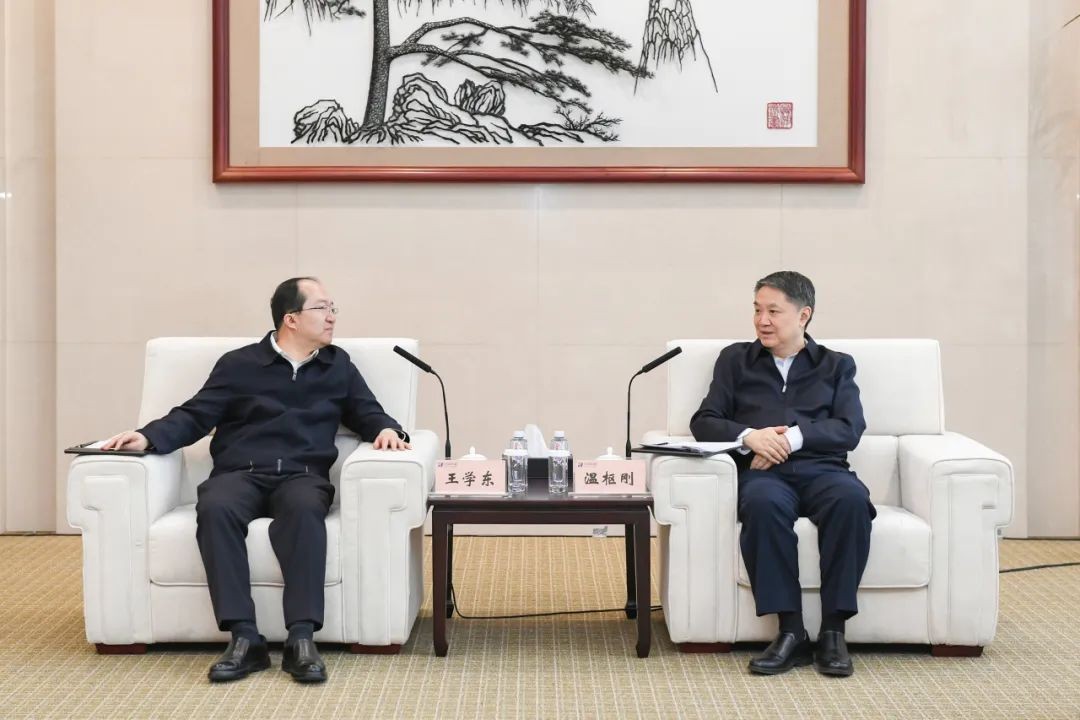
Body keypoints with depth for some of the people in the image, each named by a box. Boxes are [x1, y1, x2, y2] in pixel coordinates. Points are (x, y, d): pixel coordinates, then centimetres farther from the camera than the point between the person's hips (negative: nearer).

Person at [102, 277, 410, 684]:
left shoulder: (338, 365, 21)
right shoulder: (238, 364, 15)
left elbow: (368, 414, 21)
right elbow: (194, 416, 9)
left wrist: (387, 430, -4)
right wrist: (148, 437, -9)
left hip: (302, 476, 0)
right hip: (239, 473, 0)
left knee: (304, 508, -37)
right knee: (216, 509, -36)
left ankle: (301, 639, -40)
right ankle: (244, 638, -35)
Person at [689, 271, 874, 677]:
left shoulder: (836, 366, 22)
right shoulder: (735, 359, 23)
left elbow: (850, 429, 6)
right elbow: (703, 422, 12)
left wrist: (794, 435, -11)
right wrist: (750, 437, -9)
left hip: (821, 468, 1)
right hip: (763, 471, 0)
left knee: (851, 498, -36)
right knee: (762, 502, -38)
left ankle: (833, 632, -28)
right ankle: (790, 632, -32)